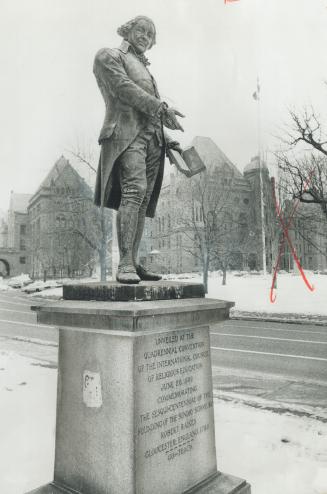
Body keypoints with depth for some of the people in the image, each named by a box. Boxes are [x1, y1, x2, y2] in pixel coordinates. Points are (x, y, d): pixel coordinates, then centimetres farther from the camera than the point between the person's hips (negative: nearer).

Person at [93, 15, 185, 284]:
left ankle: (133, 264, -5)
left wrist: (168, 140, 19)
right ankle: (125, 264, -29)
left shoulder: (144, 69, 34)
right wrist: (162, 108, -12)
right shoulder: (109, 55, 12)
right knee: (134, 190, -26)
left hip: (153, 138, 7)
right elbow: (124, 88, -7)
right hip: (126, 133, -7)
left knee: (143, 200, -4)